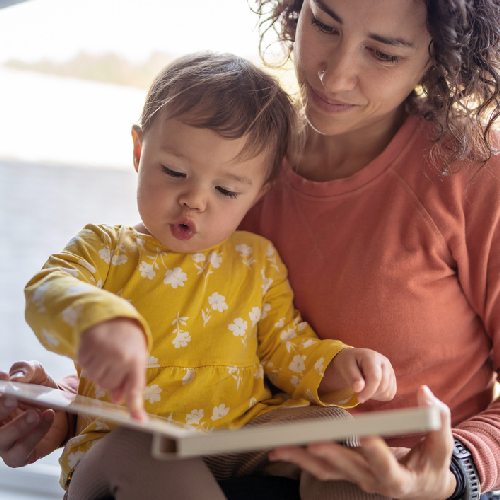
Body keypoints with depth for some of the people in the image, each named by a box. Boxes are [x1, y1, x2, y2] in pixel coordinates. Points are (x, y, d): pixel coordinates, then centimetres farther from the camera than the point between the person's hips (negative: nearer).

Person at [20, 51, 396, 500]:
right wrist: (101, 320, -41)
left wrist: (339, 366, -6)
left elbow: (287, 349, 17)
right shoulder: (105, 248, 3)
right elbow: (46, 292, -17)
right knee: (140, 451, -36)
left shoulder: (258, 261, 13)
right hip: (124, 442, -3)